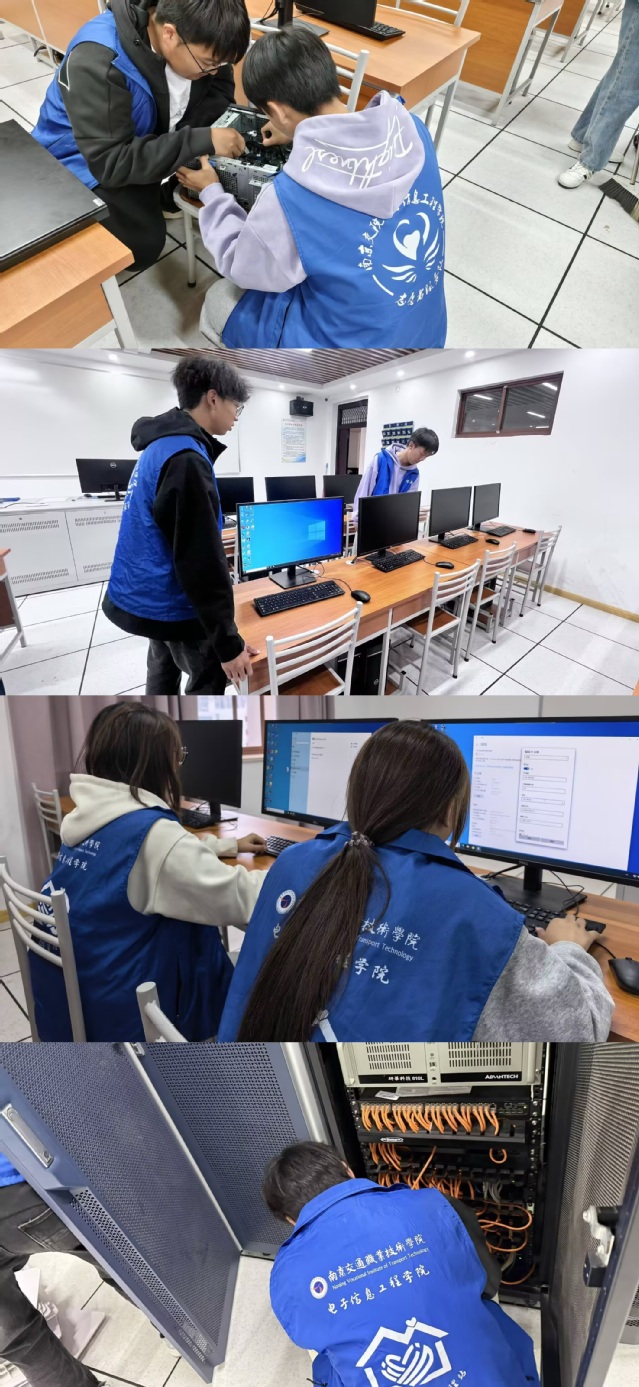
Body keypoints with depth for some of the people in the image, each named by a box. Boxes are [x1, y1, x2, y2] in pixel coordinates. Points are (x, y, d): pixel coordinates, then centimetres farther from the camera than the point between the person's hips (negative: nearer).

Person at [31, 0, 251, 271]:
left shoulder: (193, 36, -19)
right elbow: (111, 163, -38)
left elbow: (221, 87, -3)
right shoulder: (96, 62, -36)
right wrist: (200, 140, -43)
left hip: (151, 133, 6)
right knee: (142, 246, -25)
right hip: (88, 160, -6)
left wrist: (183, 136, -24)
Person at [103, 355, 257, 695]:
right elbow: (200, 557, -26)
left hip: (145, 595, 10)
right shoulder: (186, 459, -23)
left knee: (165, 669, 23)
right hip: (170, 602, -10)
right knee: (211, 678, 4)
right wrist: (229, 641, -23)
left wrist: (218, 570, 25)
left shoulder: (161, 445, 9)